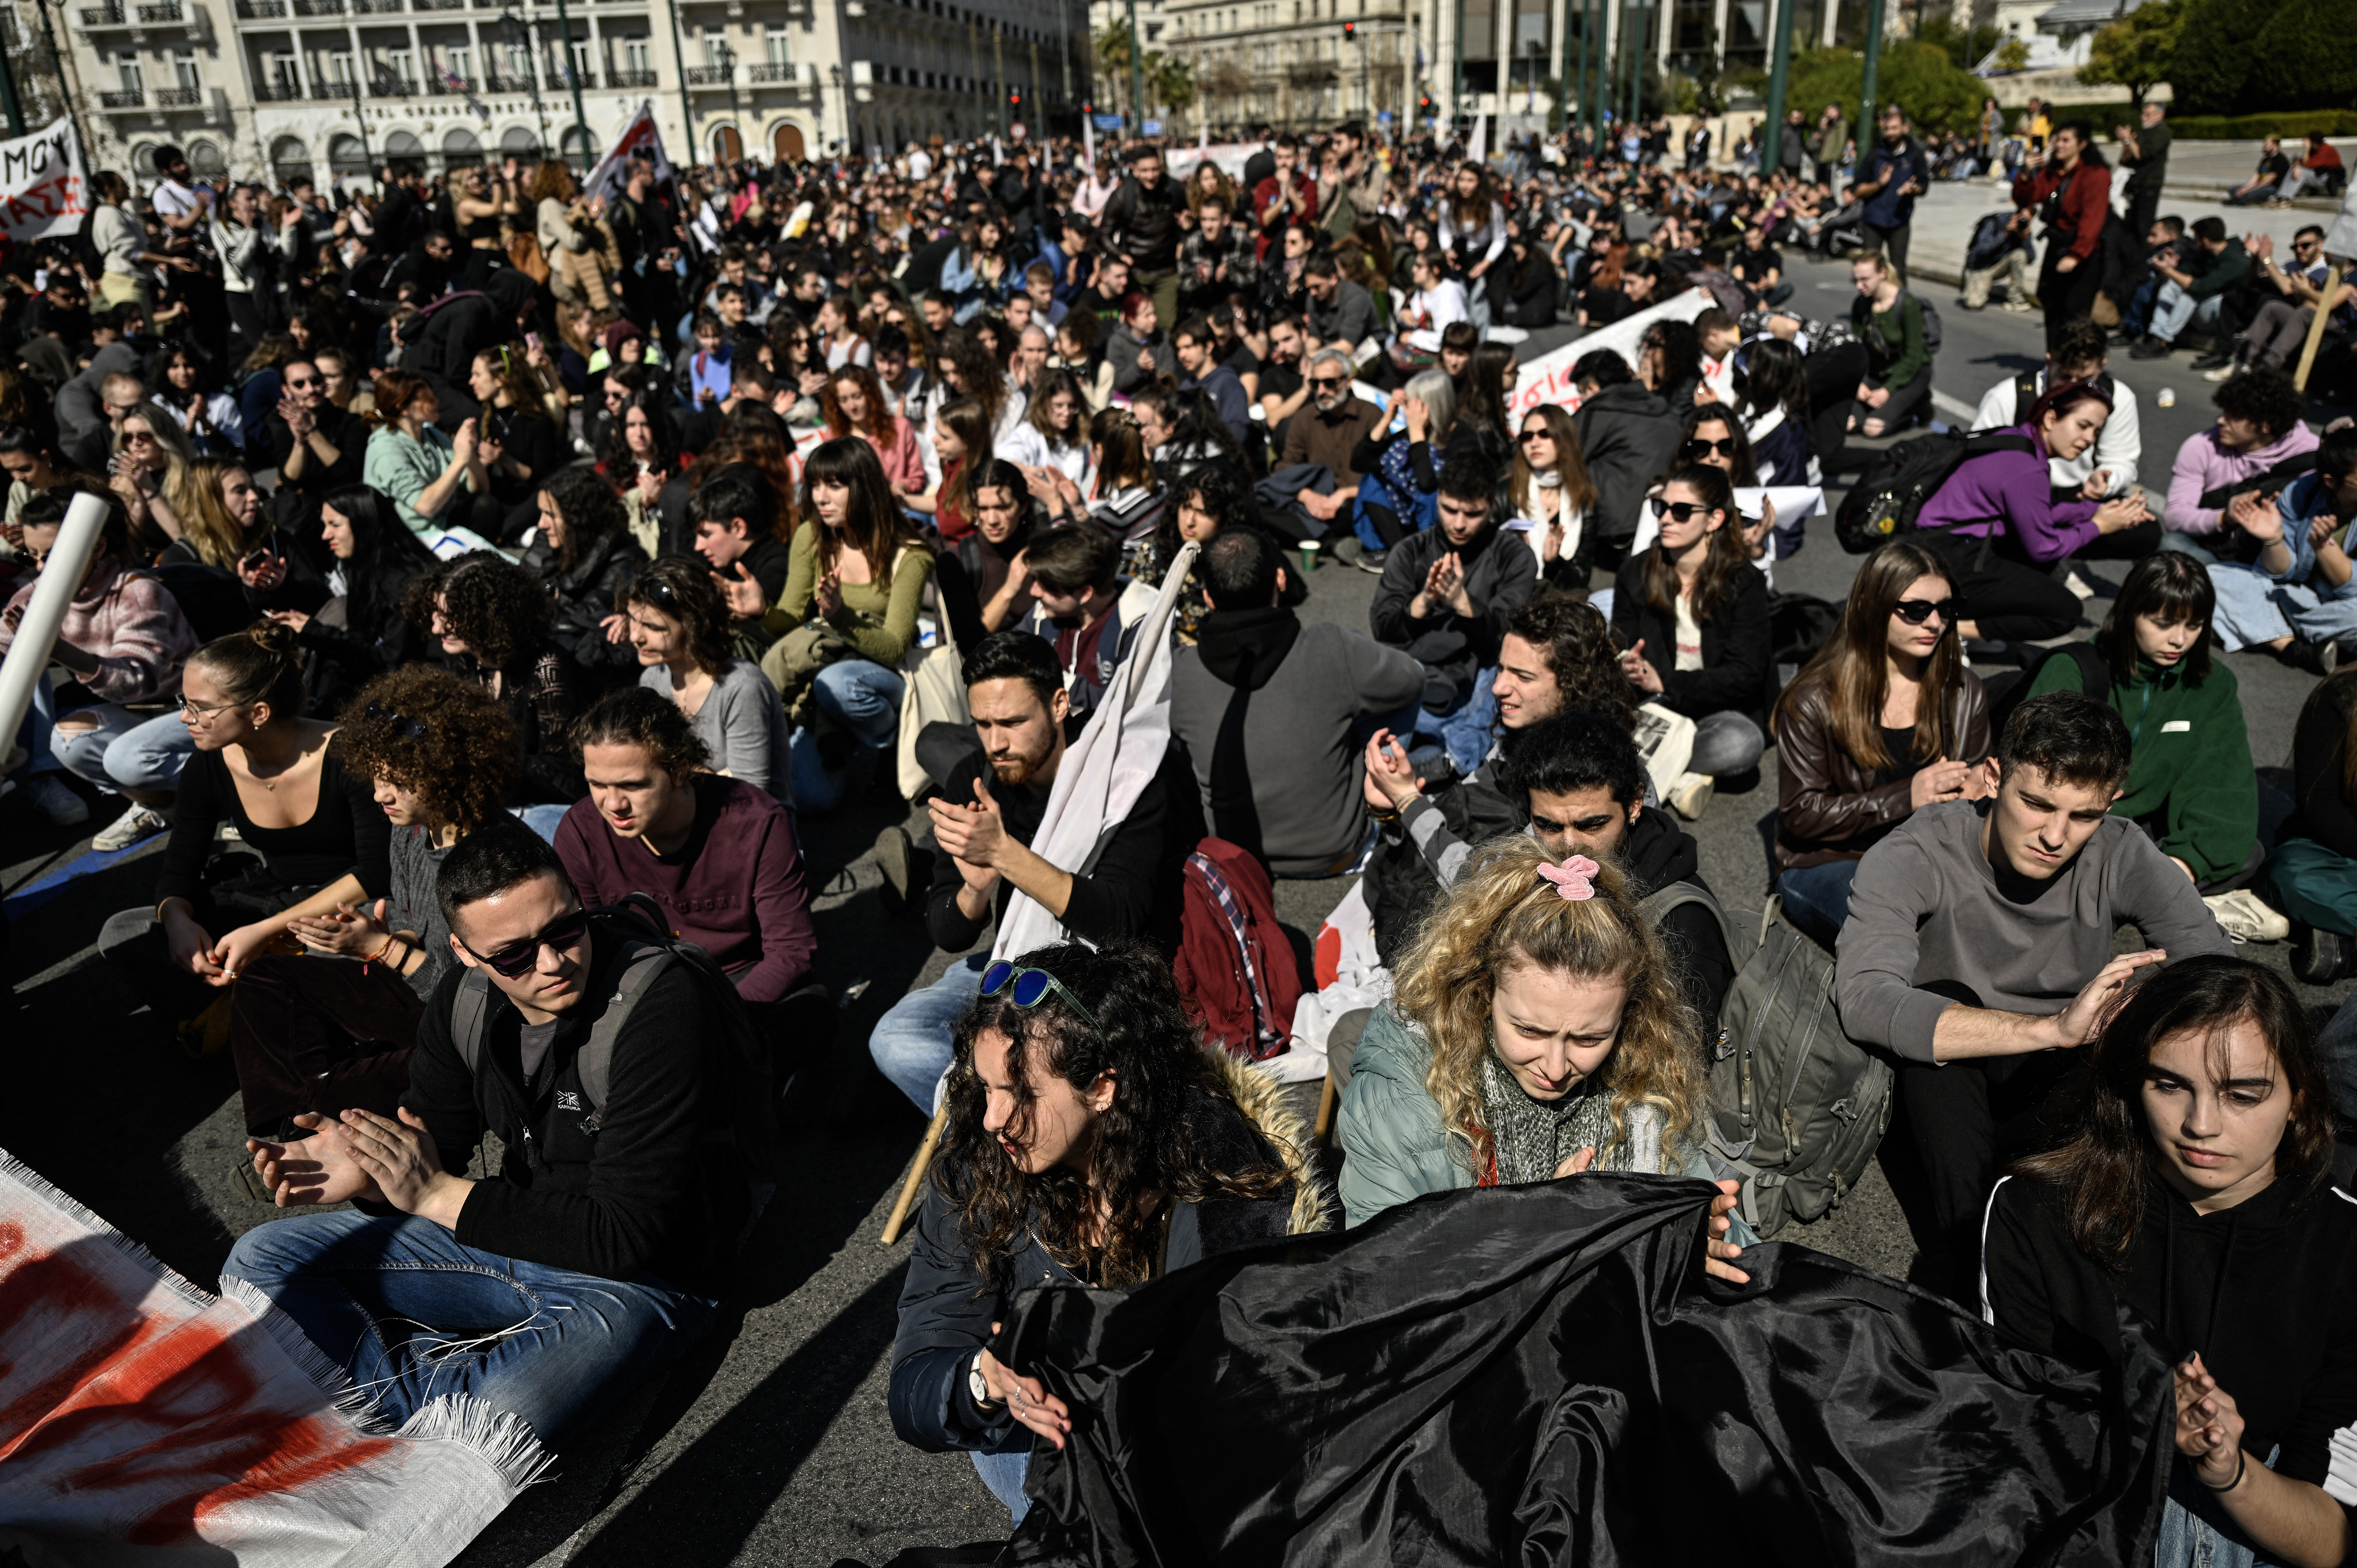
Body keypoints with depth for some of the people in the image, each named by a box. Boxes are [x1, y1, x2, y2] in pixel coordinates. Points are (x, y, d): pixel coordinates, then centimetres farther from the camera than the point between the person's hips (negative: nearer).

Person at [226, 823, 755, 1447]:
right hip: (511, 1228, 7)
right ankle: (436, 1395, -12)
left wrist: (440, 1195, -21)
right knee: (260, 1262, 4)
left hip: (640, 1275, -7)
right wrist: (369, 1170, -18)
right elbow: (434, 1148, 6)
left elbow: (624, 1236, -26)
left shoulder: (661, 1004, -27)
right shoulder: (465, 996, -5)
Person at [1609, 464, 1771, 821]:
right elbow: (1619, 651, 6)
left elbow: (1745, 676, -11)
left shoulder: (1744, 583, -6)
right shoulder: (1635, 573, 3)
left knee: (1743, 743, -37)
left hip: (1718, 707, -1)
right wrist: (1628, 669, -21)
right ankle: (1690, 772, -19)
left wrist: (1665, 683, -21)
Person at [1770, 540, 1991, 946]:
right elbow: (1800, 813, -10)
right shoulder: (1814, 700, -7)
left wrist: (1976, 789, -11)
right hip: (1826, 863, -5)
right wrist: (1906, 797, -19)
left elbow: (1972, 783, 17)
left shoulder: (1965, 693, 8)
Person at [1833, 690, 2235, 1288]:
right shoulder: (1910, 859, -24)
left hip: (2065, 1079, 3)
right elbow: (1864, 1000, -39)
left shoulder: (2124, 858, -13)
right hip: (1946, 1079, -3)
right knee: (1944, 1001, -33)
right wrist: (2052, 1028, -48)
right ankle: (1966, 1250, -21)